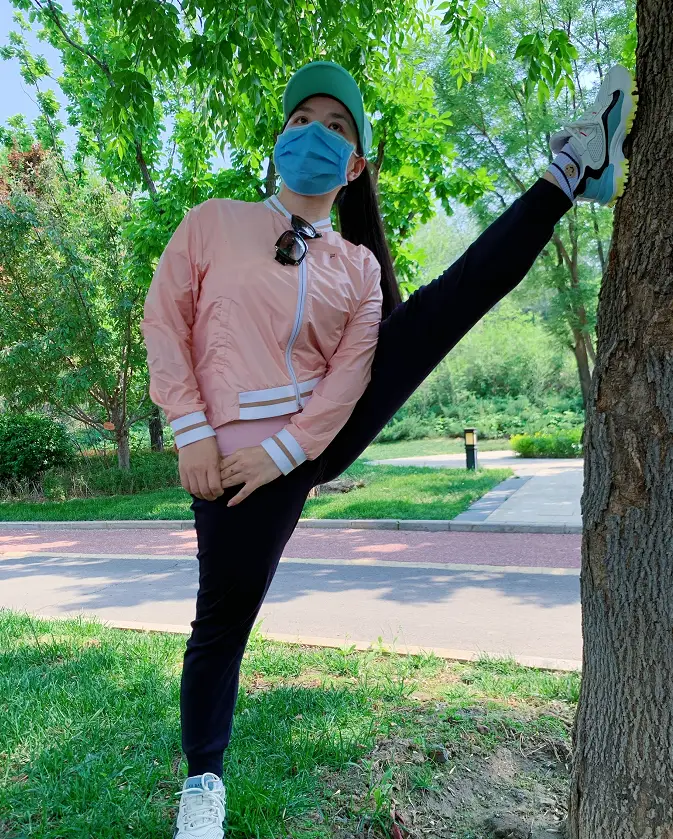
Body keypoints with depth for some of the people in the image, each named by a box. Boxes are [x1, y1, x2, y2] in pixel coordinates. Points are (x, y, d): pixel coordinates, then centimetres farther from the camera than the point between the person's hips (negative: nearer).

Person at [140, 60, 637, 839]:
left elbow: (350, 372, -3)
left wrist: (286, 449, -15)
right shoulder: (212, 222, 3)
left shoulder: (357, 266, 7)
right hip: (234, 458, -2)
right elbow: (165, 322, -1)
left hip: (321, 435, 2)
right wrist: (192, 430, -11)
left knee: (447, 302, -4)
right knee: (222, 623, 7)